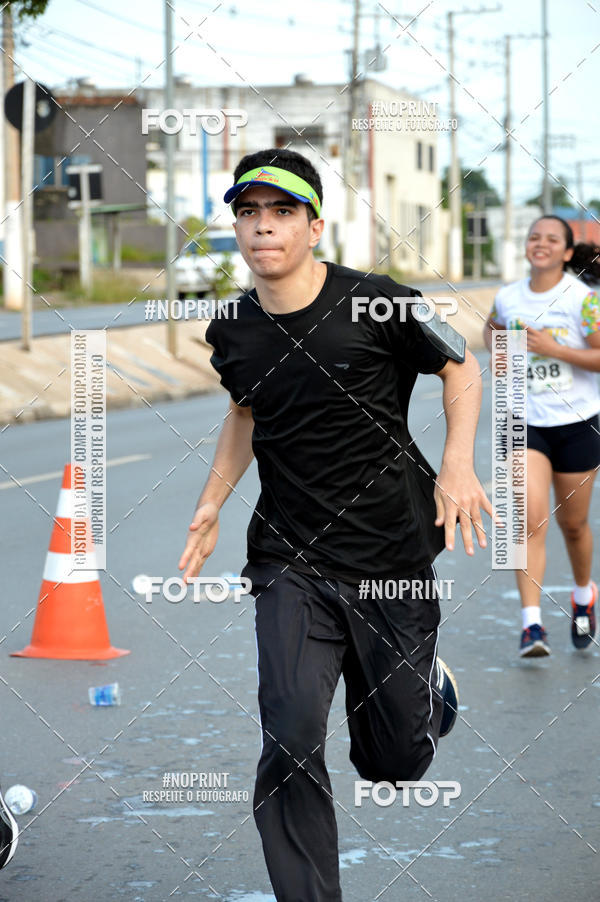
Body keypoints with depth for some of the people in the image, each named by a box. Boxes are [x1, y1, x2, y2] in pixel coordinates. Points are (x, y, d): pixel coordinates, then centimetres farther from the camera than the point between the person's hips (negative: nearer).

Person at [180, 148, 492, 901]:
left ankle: (425, 681, 45)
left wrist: (458, 463, -9)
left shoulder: (379, 304, -11)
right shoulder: (232, 332, 1)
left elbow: (461, 369, 4)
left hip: (393, 557, -2)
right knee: (290, 744, -18)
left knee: (392, 762, 9)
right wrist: (212, 502, 13)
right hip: (290, 565, 2)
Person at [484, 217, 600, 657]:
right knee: (531, 521, -14)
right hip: (526, 424, 1)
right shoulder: (508, 297, 2)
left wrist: (552, 348, -23)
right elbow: (491, 329, 25)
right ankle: (532, 623, -15)